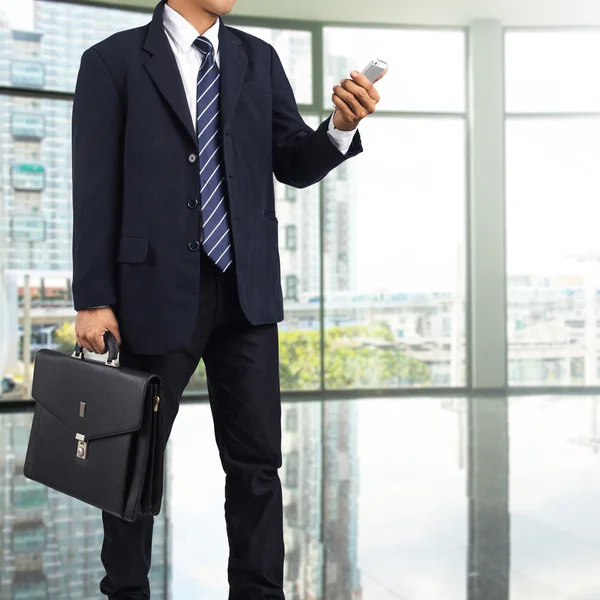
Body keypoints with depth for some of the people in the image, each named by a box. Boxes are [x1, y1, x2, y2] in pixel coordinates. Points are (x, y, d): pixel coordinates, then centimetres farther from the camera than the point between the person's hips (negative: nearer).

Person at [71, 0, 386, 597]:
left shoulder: (259, 59, 10)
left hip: (248, 289, 3)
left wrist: (341, 125, -15)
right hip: (158, 290, -3)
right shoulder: (113, 61, -1)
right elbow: (94, 187, -4)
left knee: (256, 458, 6)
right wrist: (92, 300, -9)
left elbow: (295, 166, 6)